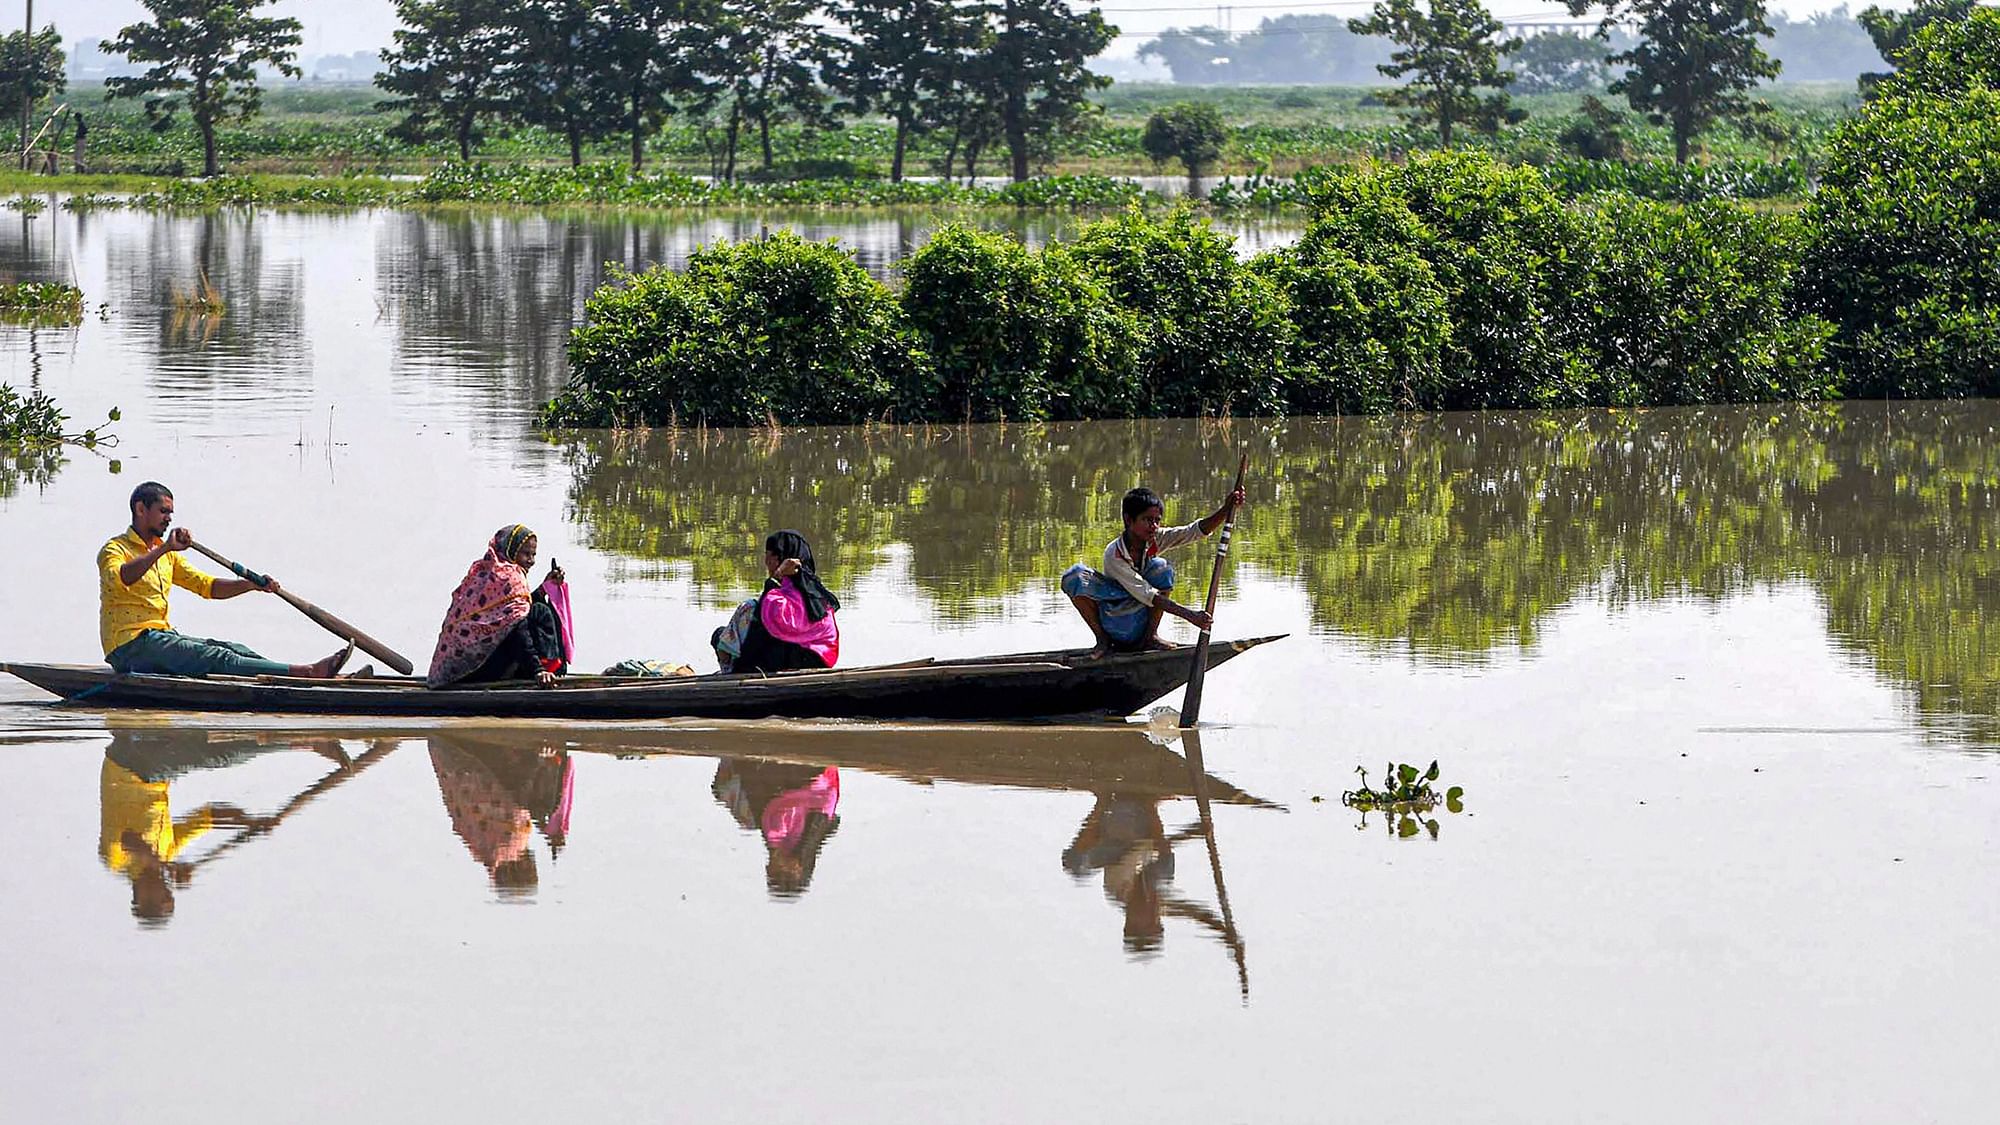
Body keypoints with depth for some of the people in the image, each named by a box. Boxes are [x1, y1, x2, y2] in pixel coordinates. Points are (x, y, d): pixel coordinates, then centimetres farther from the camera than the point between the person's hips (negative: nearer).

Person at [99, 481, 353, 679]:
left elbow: (206, 585, 18)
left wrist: (251, 584, 3)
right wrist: (164, 548, -33)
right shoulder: (115, 550, -4)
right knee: (217, 658, -22)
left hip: (161, 637, 8)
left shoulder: (167, 555, 22)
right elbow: (121, 578, -28)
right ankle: (310, 672, -38)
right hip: (129, 646, -8)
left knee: (232, 649, -13)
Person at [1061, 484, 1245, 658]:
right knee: (1075, 576, -28)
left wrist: (1226, 509, -35)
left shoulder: (1156, 539, -7)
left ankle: (1151, 636, -12)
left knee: (1161, 568, -20)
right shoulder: (1114, 554, -23)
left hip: (1139, 625, 4)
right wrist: (1188, 615, -40)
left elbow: (1198, 530, -16)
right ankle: (1102, 638, -13)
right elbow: (1146, 595, -30)